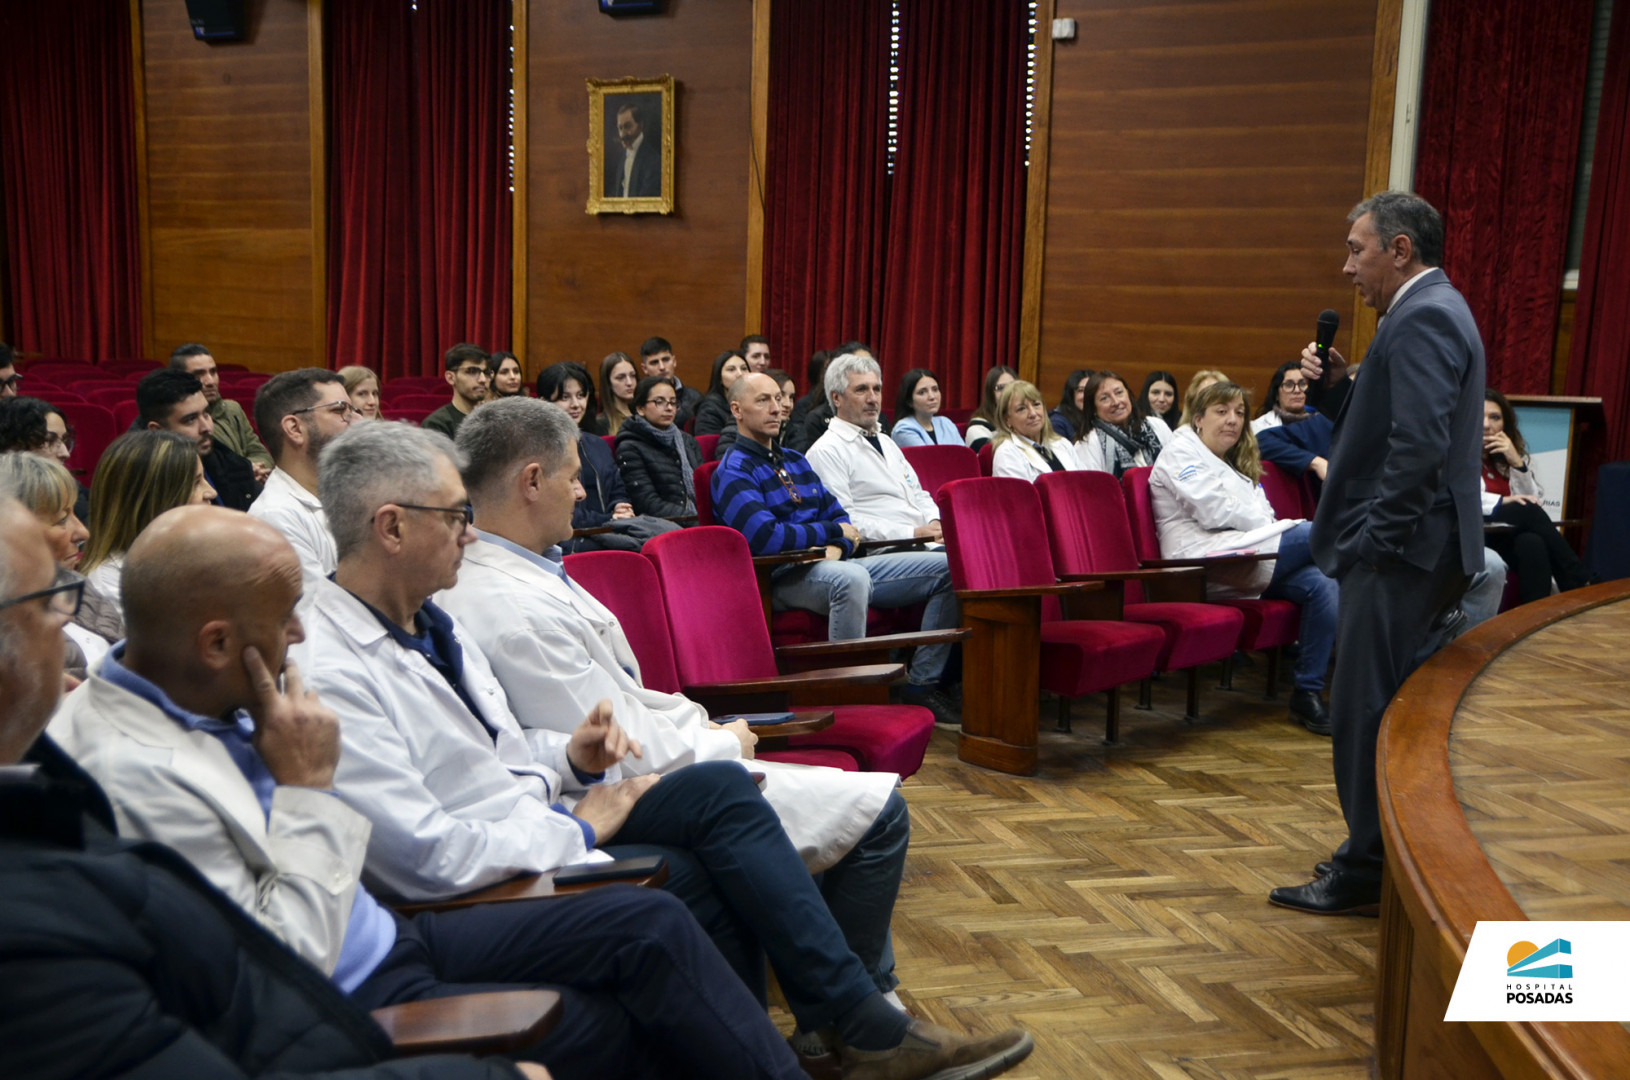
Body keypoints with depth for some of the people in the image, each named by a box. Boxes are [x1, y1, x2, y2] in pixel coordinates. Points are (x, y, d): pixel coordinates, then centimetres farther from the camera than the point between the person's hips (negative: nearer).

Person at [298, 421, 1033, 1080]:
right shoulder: (330, 679, -22)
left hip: (542, 823, 8)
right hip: (478, 890, -8)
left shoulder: (424, 618, 7)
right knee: (689, 873, -20)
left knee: (722, 787, -9)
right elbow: (426, 857, -27)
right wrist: (577, 828, -16)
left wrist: (570, 758, -2)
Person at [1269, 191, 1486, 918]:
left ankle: (1366, 876, 5)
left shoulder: (1422, 319, -15)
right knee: (1399, 710, 16)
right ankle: (1397, 856, 26)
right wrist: (1337, 385, 3)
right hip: (1417, 550, 11)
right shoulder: (1432, 311, 18)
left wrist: (1375, 537, -21)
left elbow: (1419, 444, -25)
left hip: (1402, 553, -11)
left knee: (1368, 711, -4)